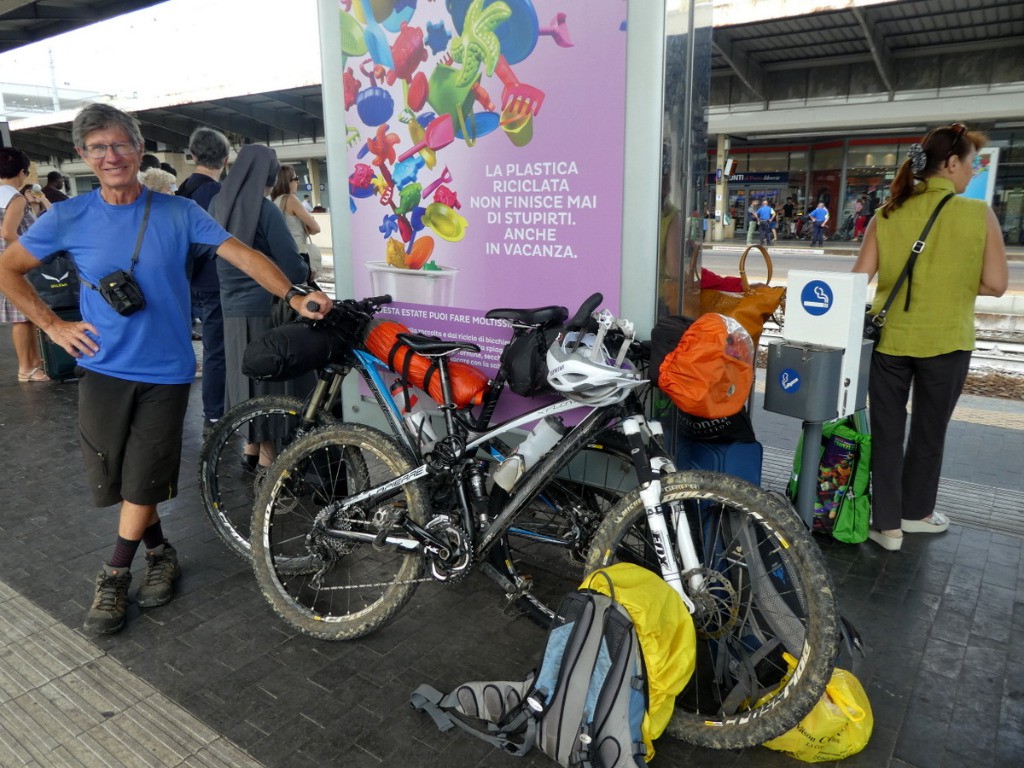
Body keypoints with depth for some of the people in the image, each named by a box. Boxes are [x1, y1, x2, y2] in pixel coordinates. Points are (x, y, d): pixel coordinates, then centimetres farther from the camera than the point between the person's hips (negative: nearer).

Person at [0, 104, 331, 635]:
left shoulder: (178, 213, -3)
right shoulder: (68, 219, -1)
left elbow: (241, 254, -6)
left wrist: (294, 297, -17)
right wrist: (53, 325, 1)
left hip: (166, 372, -1)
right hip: (103, 370, 2)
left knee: (142, 481, 3)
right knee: (114, 478, 8)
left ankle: (115, 577, 22)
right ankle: (160, 552, 31)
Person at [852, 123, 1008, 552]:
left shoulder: (887, 215, -2)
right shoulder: (978, 214, -8)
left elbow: (859, 279, -4)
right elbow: (996, 284, -6)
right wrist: (954, 283, 9)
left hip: (889, 337, 1)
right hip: (945, 340, -1)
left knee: (886, 432, 10)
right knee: (929, 430, 17)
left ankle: (888, 524, 15)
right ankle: (915, 512, 34)